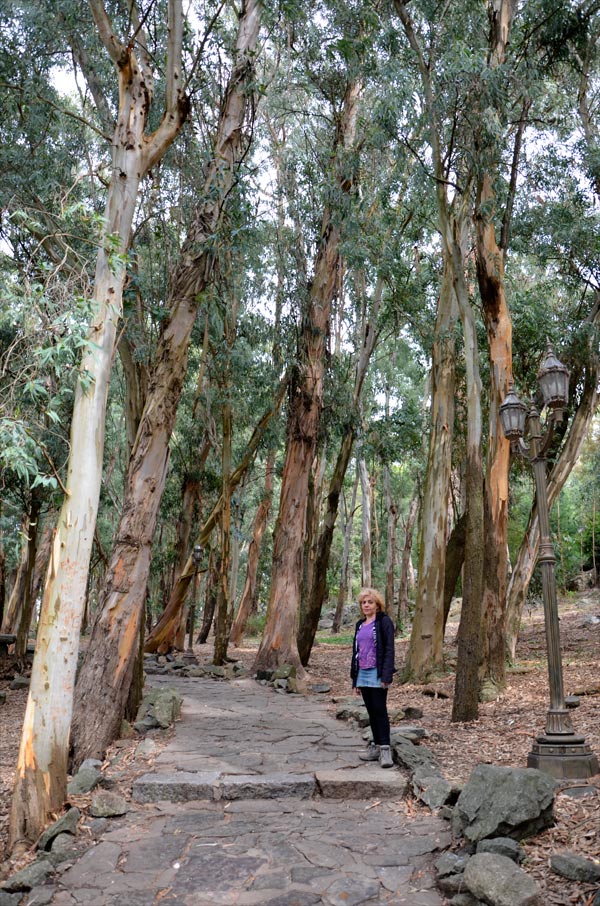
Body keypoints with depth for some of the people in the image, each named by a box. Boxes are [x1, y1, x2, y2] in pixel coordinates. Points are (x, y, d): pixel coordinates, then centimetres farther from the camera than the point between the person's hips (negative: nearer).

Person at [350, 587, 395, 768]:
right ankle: (376, 746, 18)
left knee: (380, 710, -6)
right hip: (362, 674, 7)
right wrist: (355, 680, 16)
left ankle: (385, 749, -1)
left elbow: (389, 649, -11)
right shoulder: (360, 625, 15)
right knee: (371, 712, 11)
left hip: (377, 674, -7)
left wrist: (386, 676, -20)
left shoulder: (384, 621, -5)